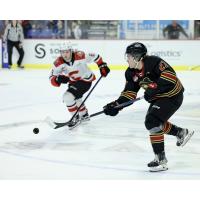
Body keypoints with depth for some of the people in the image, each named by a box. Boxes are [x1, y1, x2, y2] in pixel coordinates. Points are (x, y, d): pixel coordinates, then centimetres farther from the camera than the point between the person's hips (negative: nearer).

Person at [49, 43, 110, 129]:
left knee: (68, 97, -21)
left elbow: (95, 57, -15)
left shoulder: (80, 56, -30)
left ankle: (76, 118, -3)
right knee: (75, 98, 29)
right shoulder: (58, 63, -19)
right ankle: (84, 115, 55)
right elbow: (52, 78, -20)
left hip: (85, 80, -7)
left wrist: (103, 66, -13)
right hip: (73, 82, 7)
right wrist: (58, 79, -41)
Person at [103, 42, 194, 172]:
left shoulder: (153, 62, -27)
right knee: (157, 123, 21)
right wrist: (116, 105, -14)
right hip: (158, 98, 10)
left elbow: (170, 75, -33)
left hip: (173, 96, -10)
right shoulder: (131, 73, -2)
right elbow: (129, 93, -1)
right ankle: (182, 133, 45)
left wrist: (153, 88, -34)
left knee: (153, 122, -20)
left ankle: (161, 160, -14)